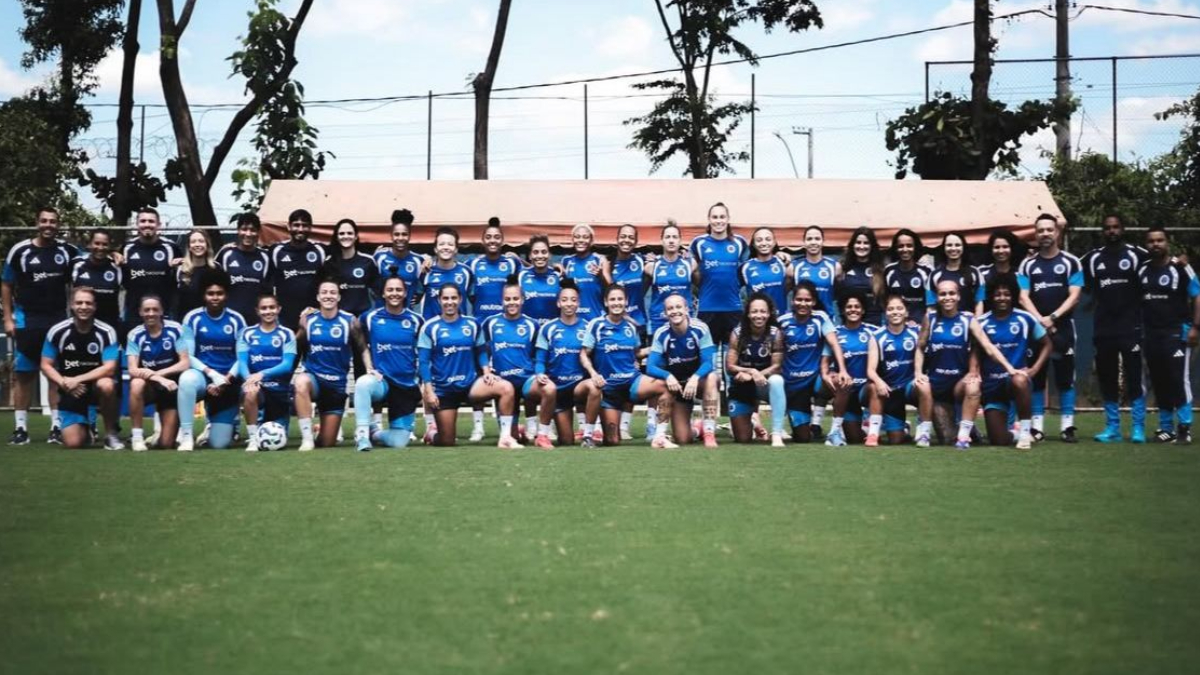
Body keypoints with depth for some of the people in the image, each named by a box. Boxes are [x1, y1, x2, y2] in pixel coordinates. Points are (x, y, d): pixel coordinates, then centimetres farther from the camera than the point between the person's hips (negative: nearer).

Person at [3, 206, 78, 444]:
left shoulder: (67, 251, 2)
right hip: (27, 322, -2)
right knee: (24, 374, 2)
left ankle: (57, 425, 8)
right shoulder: (19, 251, -3)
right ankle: (20, 427, 5)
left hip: (58, 321, 2)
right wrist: (8, 318, -3)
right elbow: (6, 286, 3)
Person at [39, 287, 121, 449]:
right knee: (73, 443, -15)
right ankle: (84, 428, 26)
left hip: (97, 383, -1)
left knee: (106, 385, -39)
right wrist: (64, 383, -19)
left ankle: (111, 434, -15)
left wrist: (77, 379, -26)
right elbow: (46, 366, -2)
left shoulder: (106, 332, -14)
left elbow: (109, 368, -19)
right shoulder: (57, 332, -9)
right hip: (70, 392, 1)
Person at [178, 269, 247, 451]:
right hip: (202, 376, -1)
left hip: (228, 383, 1)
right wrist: (211, 373, -21)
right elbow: (188, 356, -6)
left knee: (219, 444, -3)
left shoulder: (236, 320, 1)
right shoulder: (193, 318, -3)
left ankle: (222, 425, 36)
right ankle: (186, 435, -28)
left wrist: (226, 379, -16)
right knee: (187, 379, -41)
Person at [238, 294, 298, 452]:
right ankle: (253, 438, -20)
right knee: (250, 391, -38)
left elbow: (287, 365, -12)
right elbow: (242, 362, -7)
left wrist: (262, 374, -29)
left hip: (279, 391, 0)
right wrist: (249, 378, -30)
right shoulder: (247, 334, 4)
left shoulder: (287, 334, 1)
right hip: (258, 388, 0)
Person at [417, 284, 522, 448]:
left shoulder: (471, 324, 4)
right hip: (443, 388, -2)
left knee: (506, 388, -24)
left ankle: (505, 437, -22)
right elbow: (423, 362, -6)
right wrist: (429, 391, -13)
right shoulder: (430, 327, -6)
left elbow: (480, 352, 14)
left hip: (470, 382, 2)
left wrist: (487, 372, -4)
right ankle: (432, 431, 37)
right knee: (446, 442, 0)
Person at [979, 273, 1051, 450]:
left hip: (1017, 377, -2)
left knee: (1019, 381, -42)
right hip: (992, 386, 2)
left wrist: (1034, 369, -6)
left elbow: (1047, 344, 7)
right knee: (998, 440, -9)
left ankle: (1025, 430, -24)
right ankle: (1017, 433, 29)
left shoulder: (1025, 319, -2)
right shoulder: (982, 323, -1)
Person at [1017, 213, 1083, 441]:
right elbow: (1024, 297, 0)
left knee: (1065, 377, 0)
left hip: (1063, 328, -1)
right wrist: (1040, 320, -16)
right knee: (1036, 377, 3)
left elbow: (1074, 296, -4)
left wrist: (1053, 317, -17)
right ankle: (1037, 425, 6)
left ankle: (1068, 425, 2)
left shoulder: (1071, 263, 3)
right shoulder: (1028, 265, 8)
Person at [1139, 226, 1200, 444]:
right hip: (1151, 334, 6)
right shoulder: (1142, 271, 10)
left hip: (1176, 332, -6)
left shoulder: (1180, 268, -6)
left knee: (1179, 379, -8)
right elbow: (1137, 302, 17)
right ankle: (1166, 427, 15)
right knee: (1158, 381, 8)